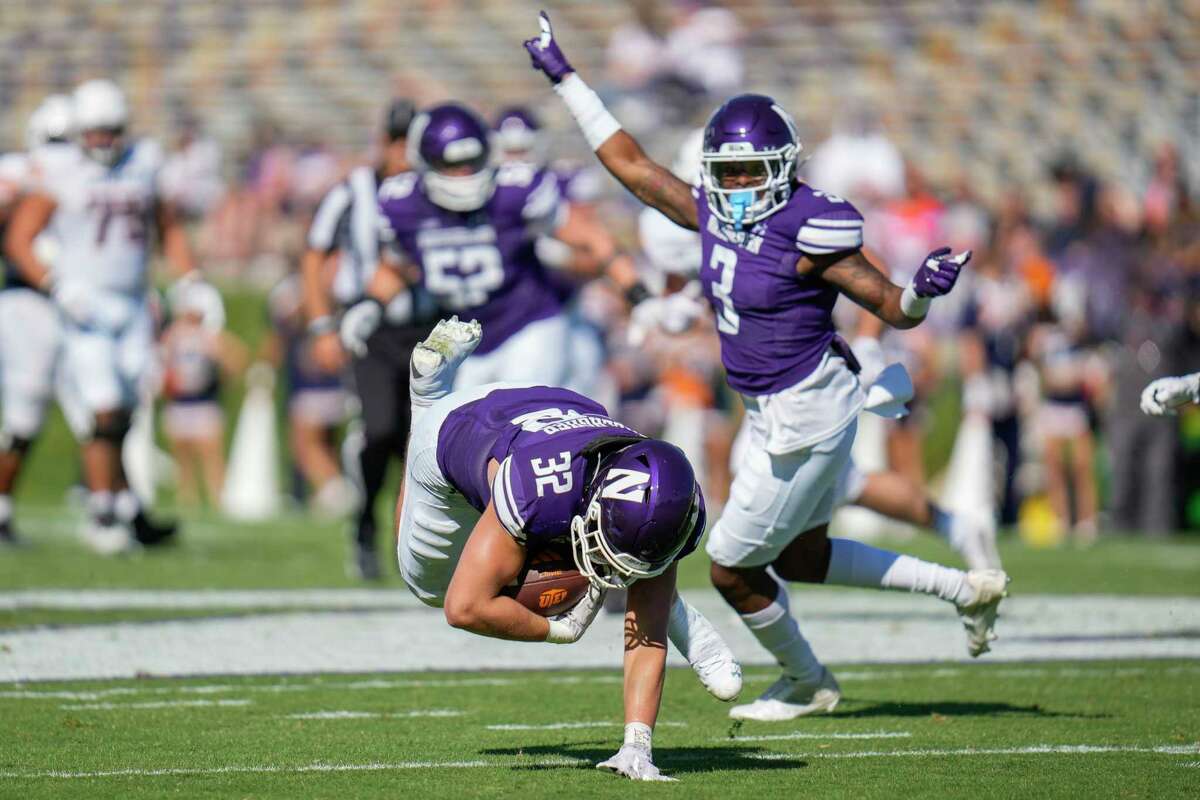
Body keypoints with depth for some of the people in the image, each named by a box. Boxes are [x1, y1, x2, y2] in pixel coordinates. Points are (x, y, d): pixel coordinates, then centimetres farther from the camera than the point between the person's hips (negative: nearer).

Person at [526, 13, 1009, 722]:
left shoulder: (810, 229, -20)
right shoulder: (714, 212, 0)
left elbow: (895, 310, -15)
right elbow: (631, 164, 9)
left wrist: (924, 289, -39)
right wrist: (565, 78, 8)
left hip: (804, 416, -9)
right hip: (775, 413, 9)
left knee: (734, 569, 4)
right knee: (799, 557, 23)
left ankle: (806, 684, 29)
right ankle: (965, 588, 28)